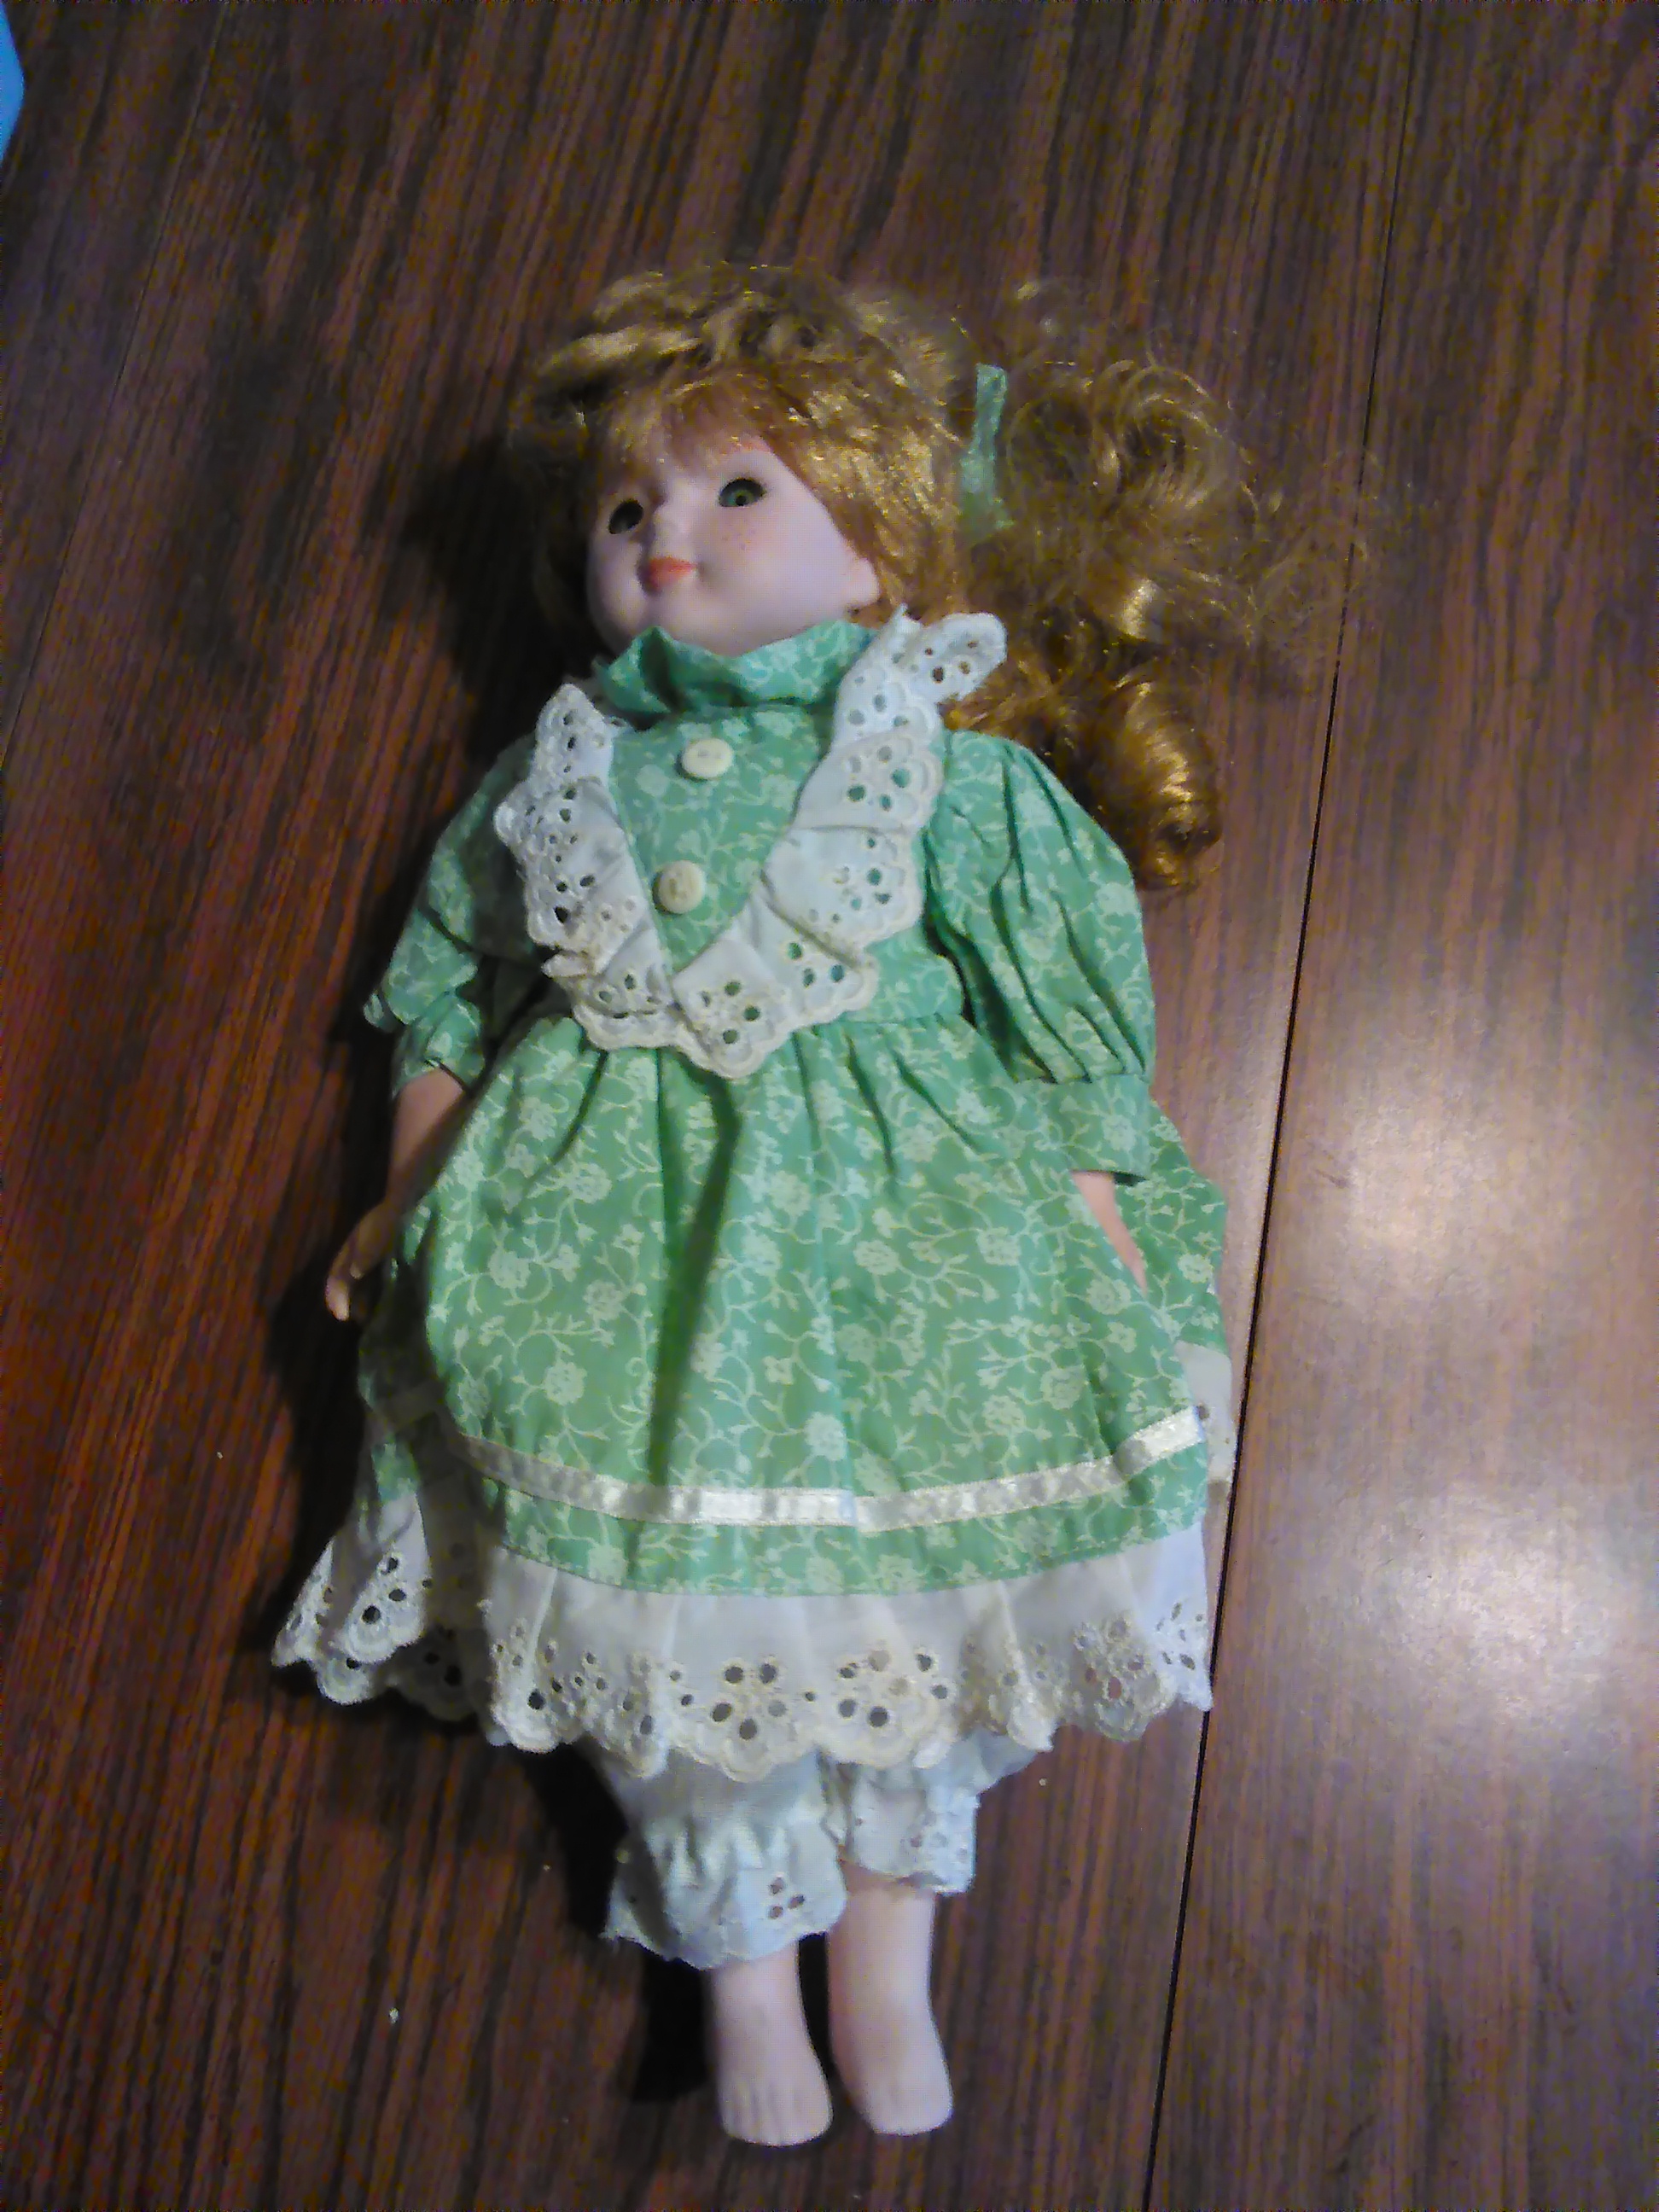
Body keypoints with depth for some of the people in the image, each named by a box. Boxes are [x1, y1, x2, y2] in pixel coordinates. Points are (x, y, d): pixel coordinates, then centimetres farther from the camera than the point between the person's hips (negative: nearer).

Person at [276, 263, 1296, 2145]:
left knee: (911, 1588, 3)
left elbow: (1072, 1034, 0)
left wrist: (1095, 1240, -5)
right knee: (673, 1613, 4)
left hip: (903, 1230, -2)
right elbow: (452, 996, 17)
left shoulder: (960, 776, -1)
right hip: (626, 1240, 2)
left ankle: (886, 1948, 28)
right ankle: (740, 1966, 27)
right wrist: (409, 1193, 15)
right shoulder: (562, 771, 9)